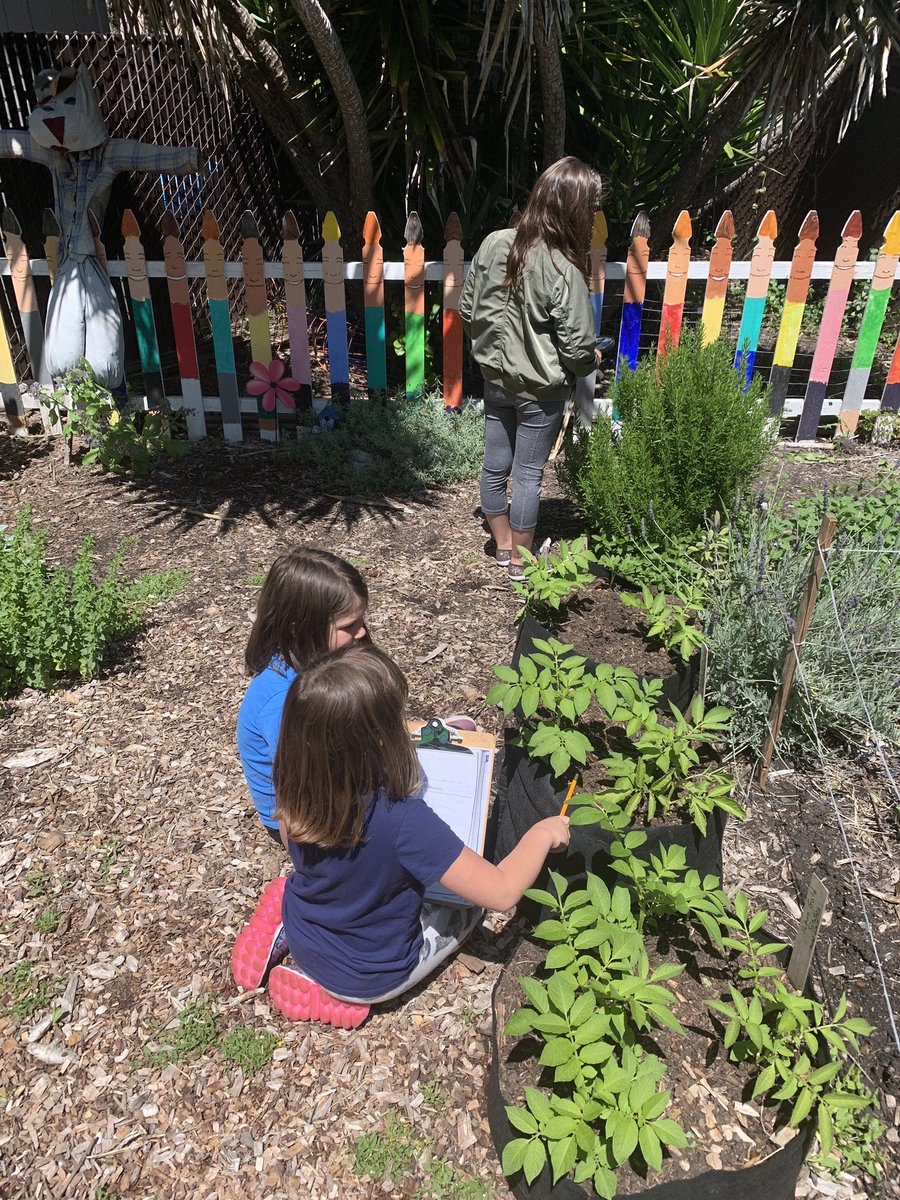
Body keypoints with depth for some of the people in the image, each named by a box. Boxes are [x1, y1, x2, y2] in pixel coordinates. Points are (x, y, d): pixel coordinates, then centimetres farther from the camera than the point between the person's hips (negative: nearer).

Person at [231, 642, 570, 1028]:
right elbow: (502, 892, -31)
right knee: (469, 902, 17)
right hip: (369, 978, -5)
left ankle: (283, 930, 12)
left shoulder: (297, 787, -23)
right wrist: (543, 833, -14)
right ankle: (344, 991, 5)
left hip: (302, 940, 5)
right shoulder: (404, 821, -40)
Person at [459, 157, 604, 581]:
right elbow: (578, 348, -19)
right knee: (528, 474, 9)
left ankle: (503, 545, 36)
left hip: (494, 380, 6)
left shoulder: (493, 244, -7)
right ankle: (519, 560, 26)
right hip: (540, 391, -5)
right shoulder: (563, 271, -23)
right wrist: (593, 360, 4)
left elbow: (467, 311, 3)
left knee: (495, 466, 16)